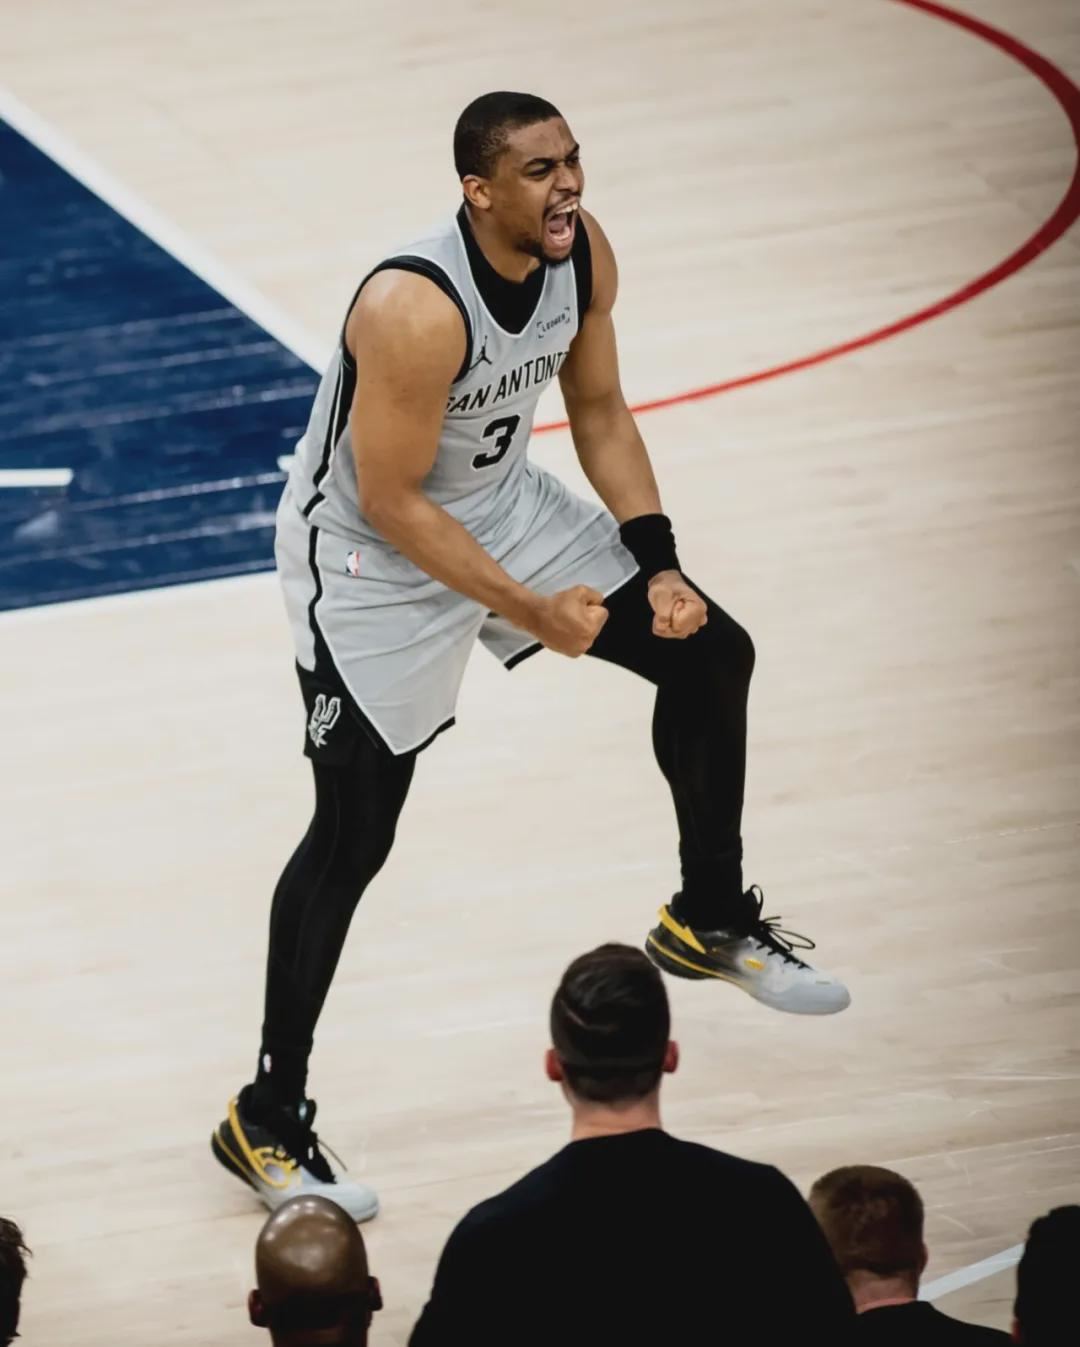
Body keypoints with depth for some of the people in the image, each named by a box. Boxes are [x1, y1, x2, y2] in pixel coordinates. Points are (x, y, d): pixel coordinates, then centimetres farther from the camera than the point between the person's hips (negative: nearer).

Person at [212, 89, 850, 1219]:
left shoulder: (583, 255, -11)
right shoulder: (417, 308, -35)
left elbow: (598, 411, 4)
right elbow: (390, 501, -27)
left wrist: (658, 566, -4)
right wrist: (531, 611, -24)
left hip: (500, 502, 8)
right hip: (371, 555, -8)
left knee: (710, 654, 9)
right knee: (354, 835, -8)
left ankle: (709, 921, 31)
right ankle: (267, 1120, 3)